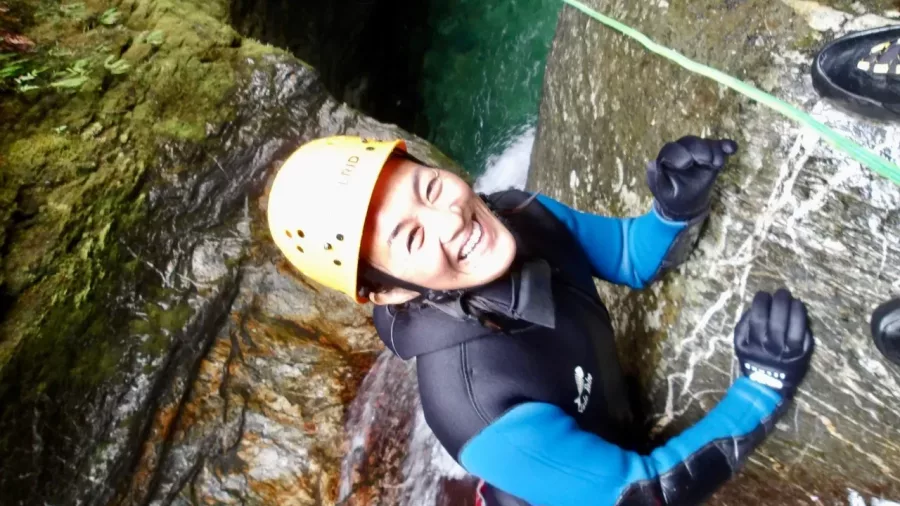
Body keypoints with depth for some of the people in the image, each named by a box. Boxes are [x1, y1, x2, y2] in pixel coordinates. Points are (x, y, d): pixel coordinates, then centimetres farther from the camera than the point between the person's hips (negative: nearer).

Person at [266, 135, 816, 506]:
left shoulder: (518, 214, -22)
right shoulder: (476, 405, -41)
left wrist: (678, 209, -28)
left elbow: (635, 256, -8)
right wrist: (762, 390, -32)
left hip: (610, 440, 5)